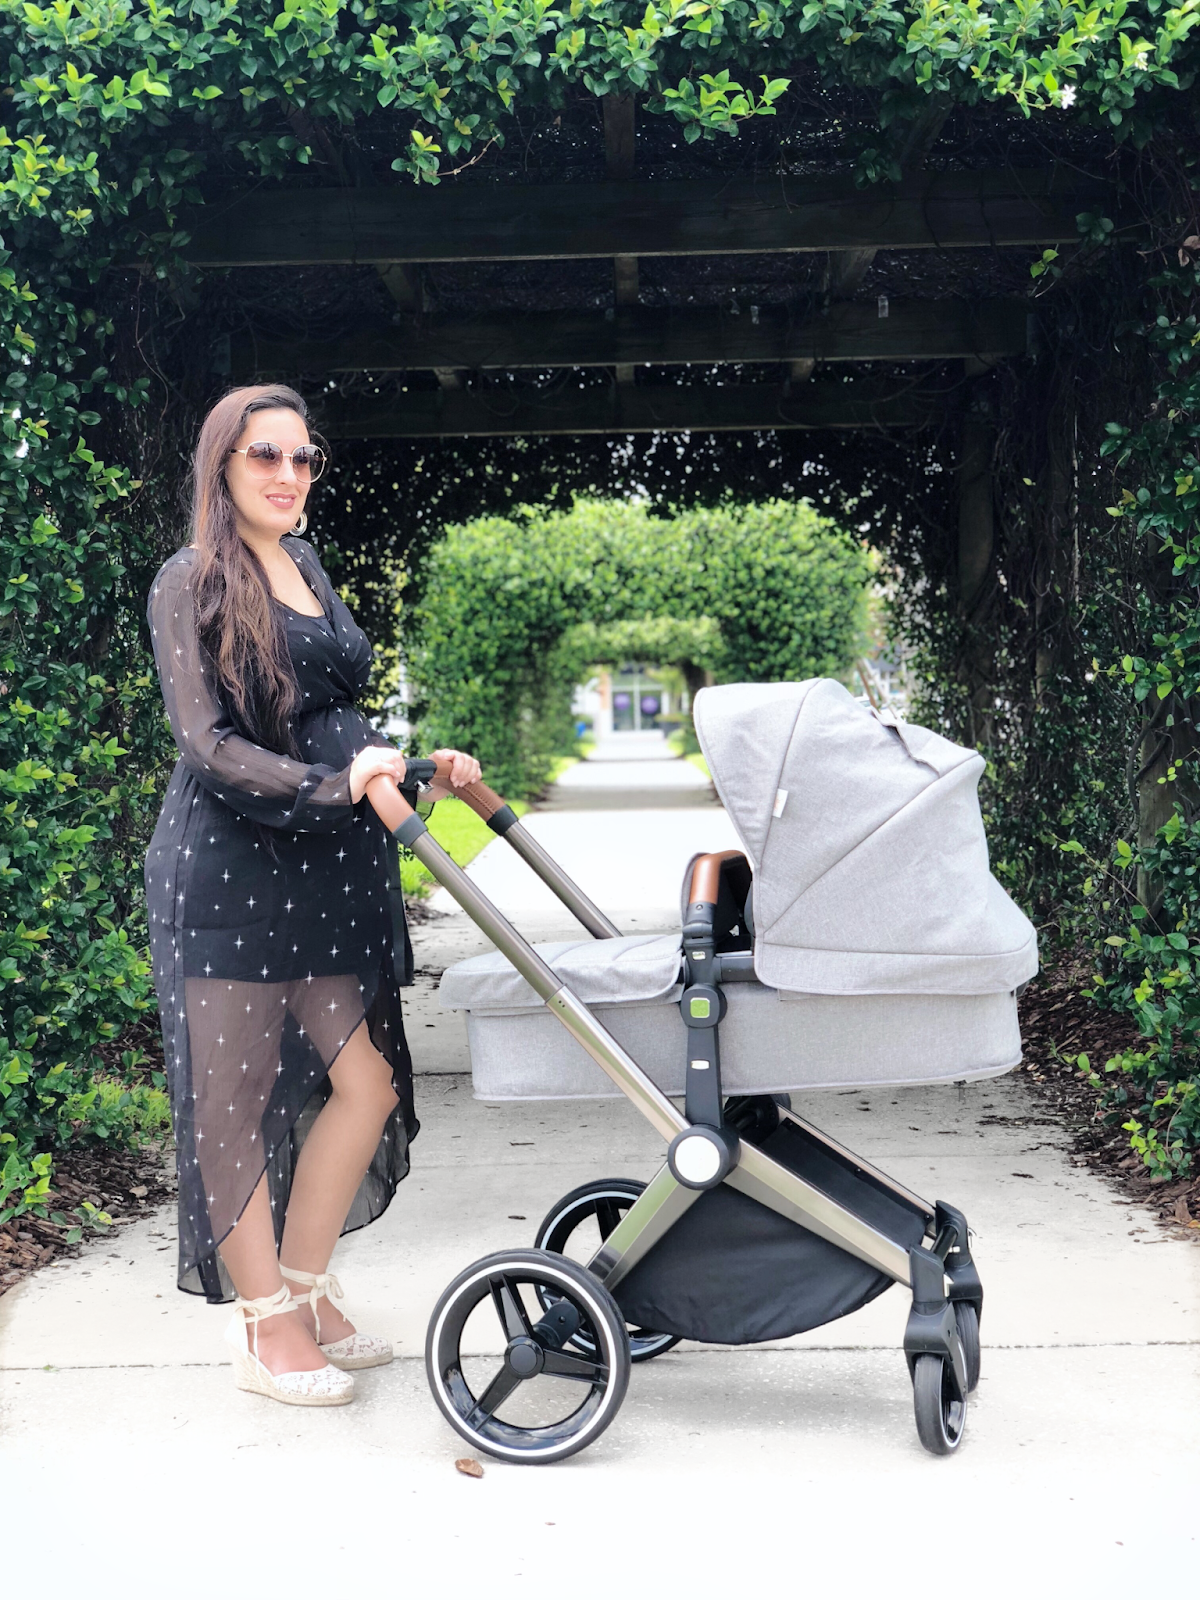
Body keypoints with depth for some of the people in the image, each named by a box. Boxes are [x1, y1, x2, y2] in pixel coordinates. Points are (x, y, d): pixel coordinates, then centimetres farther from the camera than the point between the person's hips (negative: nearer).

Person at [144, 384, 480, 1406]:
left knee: (368, 1081, 5)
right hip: (231, 870, -7)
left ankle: (304, 1293, 22)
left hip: (334, 867, 7)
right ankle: (267, 1332, 14)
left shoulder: (307, 569, 17)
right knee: (240, 1093, 2)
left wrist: (418, 767, 13)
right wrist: (333, 786, -23)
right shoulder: (192, 582, -5)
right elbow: (208, 745, -14)